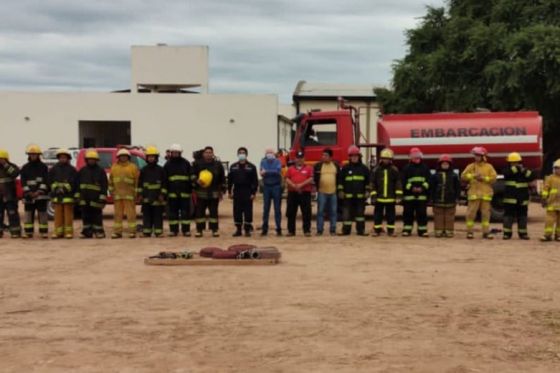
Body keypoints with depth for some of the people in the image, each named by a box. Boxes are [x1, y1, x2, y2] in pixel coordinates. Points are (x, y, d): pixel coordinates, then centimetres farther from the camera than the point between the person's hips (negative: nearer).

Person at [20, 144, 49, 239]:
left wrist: (39, 191, -13)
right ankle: (28, 232, 7)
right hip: (29, 195, 2)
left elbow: (46, 180, -3)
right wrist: (29, 192, -8)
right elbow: (23, 181, 3)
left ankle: (44, 232, 0)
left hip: (41, 194, -2)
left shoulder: (43, 167, 5)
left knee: (42, 213, -2)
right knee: (28, 213, 2)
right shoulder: (25, 167, 10)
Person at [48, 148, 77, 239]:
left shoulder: (72, 169, 3)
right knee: (58, 214, 4)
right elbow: (50, 181, 10)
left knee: (68, 214, -2)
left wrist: (66, 188, -14)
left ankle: (69, 232, 1)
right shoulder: (54, 169, 11)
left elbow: (74, 182, -3)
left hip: (68, 195, -3)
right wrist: (55, 188, -6)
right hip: (57, 195, 3)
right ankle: (58, 232, 9)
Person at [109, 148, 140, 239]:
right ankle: (117, 232, 10)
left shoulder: (133, 167, 3)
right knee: (118, 214, 6)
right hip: (117, 194, 4)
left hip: (129, 194, -3)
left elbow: (137, 181, 0)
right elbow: (110, 181, 15)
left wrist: (136, 193, -5)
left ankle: (132, 232, -1)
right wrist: (111, 191, 7)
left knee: (131, 213, -3)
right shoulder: (114, 167, 14)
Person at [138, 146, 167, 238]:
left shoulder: (161, 170, 3)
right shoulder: (143, 170, 8)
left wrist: (162, 194, -6)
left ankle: (158, 232, 3)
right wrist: (140, 194, 3)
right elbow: (140, 183, 10)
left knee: (158, 215, -1)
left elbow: (164, 183, 2)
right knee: (147, 215, 2)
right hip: (146, 196, 2)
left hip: (157, 196, -2)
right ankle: (146, 232, 7)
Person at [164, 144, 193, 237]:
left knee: (185, 211, 1)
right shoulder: (168, 164, 9)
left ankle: (186, 230, 7)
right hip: (172, 192, 1)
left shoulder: (186, 163, 5)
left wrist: (191, 189, 2)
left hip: (184, 191, -1)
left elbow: (191, 177, 7)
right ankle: (173, 230, 10)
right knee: (173, 212, 4)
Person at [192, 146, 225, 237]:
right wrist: (197, 181, -15)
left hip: (214, 193, 1)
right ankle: (199, 230, 8)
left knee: (214, 212, 4)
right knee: (199, 212, 1)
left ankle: (215, 230, 10)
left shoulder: (218, 164, 5)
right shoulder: (197, 164, 2)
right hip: (201, 193, -1)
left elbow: (222, 178, 10)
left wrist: (221, 190, 8)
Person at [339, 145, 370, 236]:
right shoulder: (345, 168, 5)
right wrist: (340, 191, 1)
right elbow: (341, 181, 6)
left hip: (360, 195, 1)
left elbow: (368, 181, 11)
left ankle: (360, 230, 10)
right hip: (348, 195, 0)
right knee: (347, 213, 0)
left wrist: (367, 191, 5)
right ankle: (346, 230, 5)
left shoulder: (364, 168, 7)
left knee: (360, 213, 4)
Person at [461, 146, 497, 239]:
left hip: (486, 194, 0)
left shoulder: (489, 167, 7)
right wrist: (473, 175, -12)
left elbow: (493, 178, -2)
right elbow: (463, 176, -1)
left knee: (486, 213, 4)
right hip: (474, 193, 0)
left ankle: (486, 232, 9)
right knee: (471, 213, -2)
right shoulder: (471, 166, 8)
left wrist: (483, 178, -13)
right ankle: (469, 232, 4)